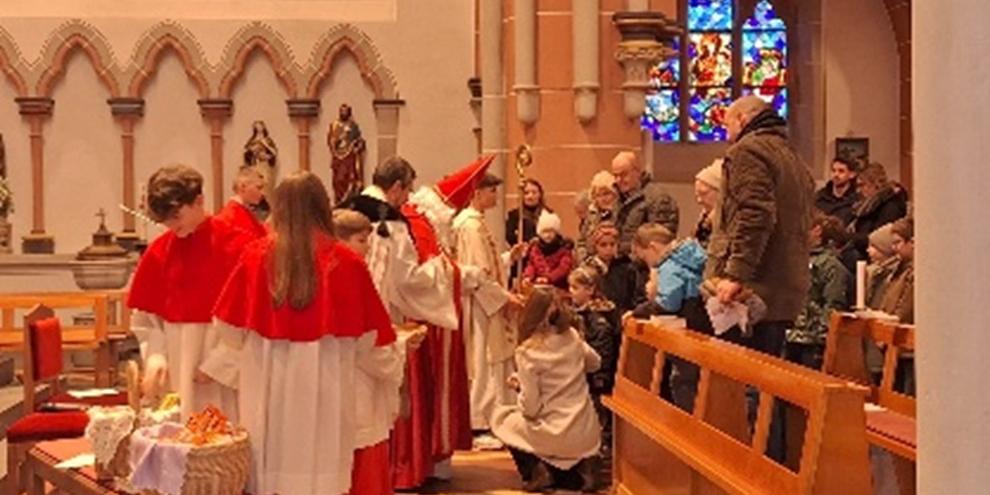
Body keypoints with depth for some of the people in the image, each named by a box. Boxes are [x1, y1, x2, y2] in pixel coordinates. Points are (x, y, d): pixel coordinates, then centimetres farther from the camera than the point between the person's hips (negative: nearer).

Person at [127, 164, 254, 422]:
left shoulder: (235, 244, -9)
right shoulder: (159, 251, 4)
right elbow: (146, 317, 9)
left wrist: (216, 363, -11)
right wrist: (155, 357, -7)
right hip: (175, 369, 4)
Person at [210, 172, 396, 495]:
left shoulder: (256, 257, -3)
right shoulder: (346, 263, -7)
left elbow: (230, 329, 6)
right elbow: (368, 337, 0)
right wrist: (389, 369, 21)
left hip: (267, 389, 2)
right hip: (325, 390, -2)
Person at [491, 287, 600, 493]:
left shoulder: (527, 352, -16)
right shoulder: (572, 336, -1)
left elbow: (531, 408, -15)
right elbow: (595, 363, 19)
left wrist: (520, 385, 4)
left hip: (558, 436, -5)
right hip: (588, 432, 5)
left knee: (501, 419, 20)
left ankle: (536, 470, 6)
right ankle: (579, 467, 12)